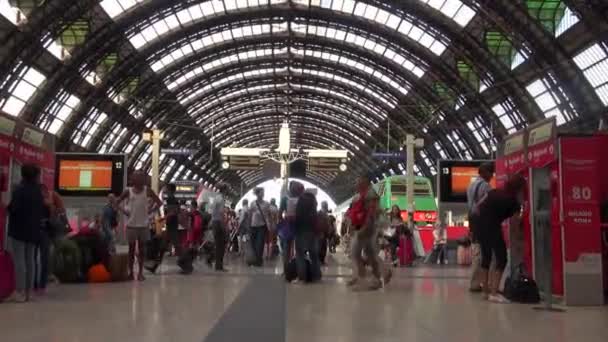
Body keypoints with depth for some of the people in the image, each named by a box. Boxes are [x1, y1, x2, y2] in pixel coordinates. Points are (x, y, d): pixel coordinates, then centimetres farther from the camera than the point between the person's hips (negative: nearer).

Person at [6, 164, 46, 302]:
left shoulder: (19, 189, -12)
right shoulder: (38, 191, 11)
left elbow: (13, 208, -19)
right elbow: (42, 211, 17)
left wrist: (7, 207, 0)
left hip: (19, 229, -7)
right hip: (33, 230, 7)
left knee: (19, 260, -6)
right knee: (29, 260, 9)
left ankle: (20, 292, -9)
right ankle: (28, 291, 11)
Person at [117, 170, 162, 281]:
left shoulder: (147, 190, -1)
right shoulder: (128, 191, -1)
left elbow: (159, 202, 2)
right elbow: (117, 203, 5)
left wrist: (150, 211, -5)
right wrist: (124, 212, -3)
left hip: (144, 224, 0)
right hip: (131, 224, 0)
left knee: (142, 249, 5)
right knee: (131, 248, 7)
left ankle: (140, 273, 12)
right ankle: (131, 272, 14)